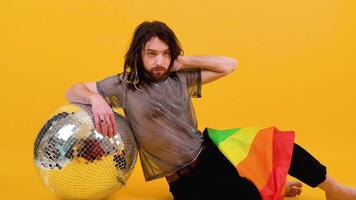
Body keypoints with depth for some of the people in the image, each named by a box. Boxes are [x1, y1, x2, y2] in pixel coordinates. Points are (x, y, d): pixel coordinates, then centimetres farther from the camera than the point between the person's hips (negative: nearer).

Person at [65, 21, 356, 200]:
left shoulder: (179, 78, 2)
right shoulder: (124, 86, -9)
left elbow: (229, 65, 3)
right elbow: (73, 91, -8)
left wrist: (184, 62, -8)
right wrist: (97, 100, -31)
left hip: (210, 150, 5)